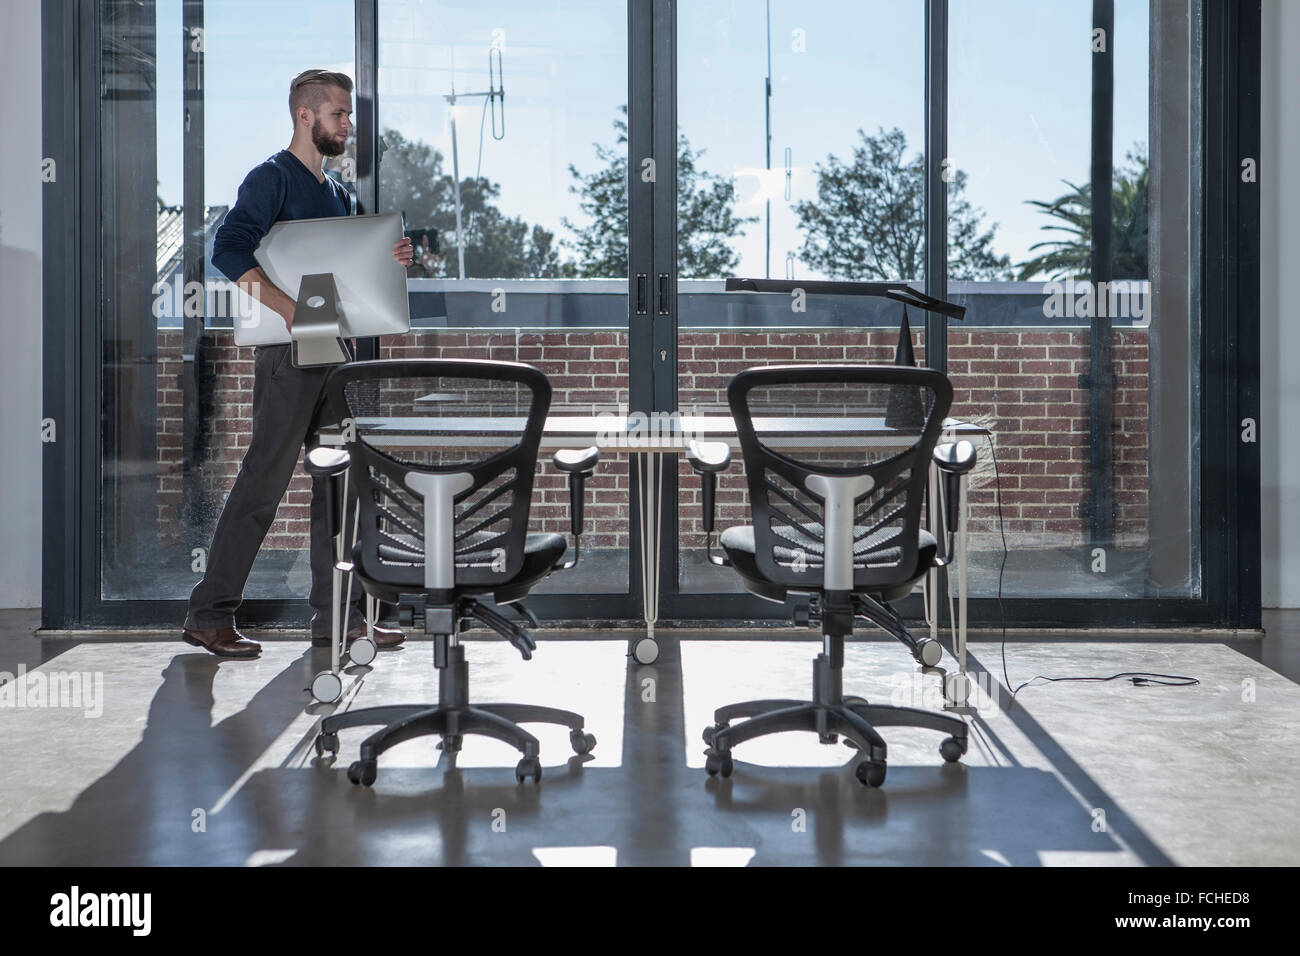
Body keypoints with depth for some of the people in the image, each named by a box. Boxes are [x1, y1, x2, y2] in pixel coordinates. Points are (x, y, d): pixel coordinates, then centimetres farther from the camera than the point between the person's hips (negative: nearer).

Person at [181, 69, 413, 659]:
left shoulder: (336, 194, 20)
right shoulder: (273, 178, -7)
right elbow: (228, 250, -20)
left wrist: (384, 263, 5)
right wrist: (292, 311, -30)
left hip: (334, 350, 8)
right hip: (289, 352, -8)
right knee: (263, 483, -7)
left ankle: (338, 615, 14)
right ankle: (209, 616, -1)